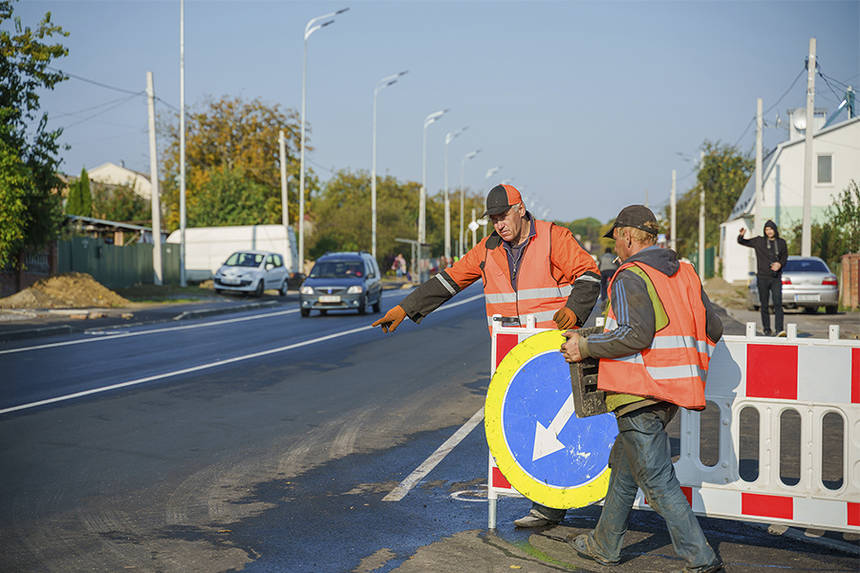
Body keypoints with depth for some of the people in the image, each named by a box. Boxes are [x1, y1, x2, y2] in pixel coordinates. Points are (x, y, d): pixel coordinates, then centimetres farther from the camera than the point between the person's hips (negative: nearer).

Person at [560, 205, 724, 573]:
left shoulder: (631, 277, -11)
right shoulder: (685, 273, 13)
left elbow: (636, 334, -24)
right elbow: (714, 329, 12)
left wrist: (586, 346, -13)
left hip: (640, 391, -9)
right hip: (673, 391, 9)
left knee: (657, 480, -5)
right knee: (624, 464, 21)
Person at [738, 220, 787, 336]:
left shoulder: (781, 242, 8)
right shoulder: (759, 241, 3)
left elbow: (785, 256, 16)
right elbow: (741, 242, 4)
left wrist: (780, 264, -6)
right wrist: (741, 235, -19)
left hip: (776, 278, 0)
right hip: (763, 277, 0)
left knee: (778, 303, -12)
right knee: (764, 305, 4)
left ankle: (779, 330, -18)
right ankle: (767, 329, 16)